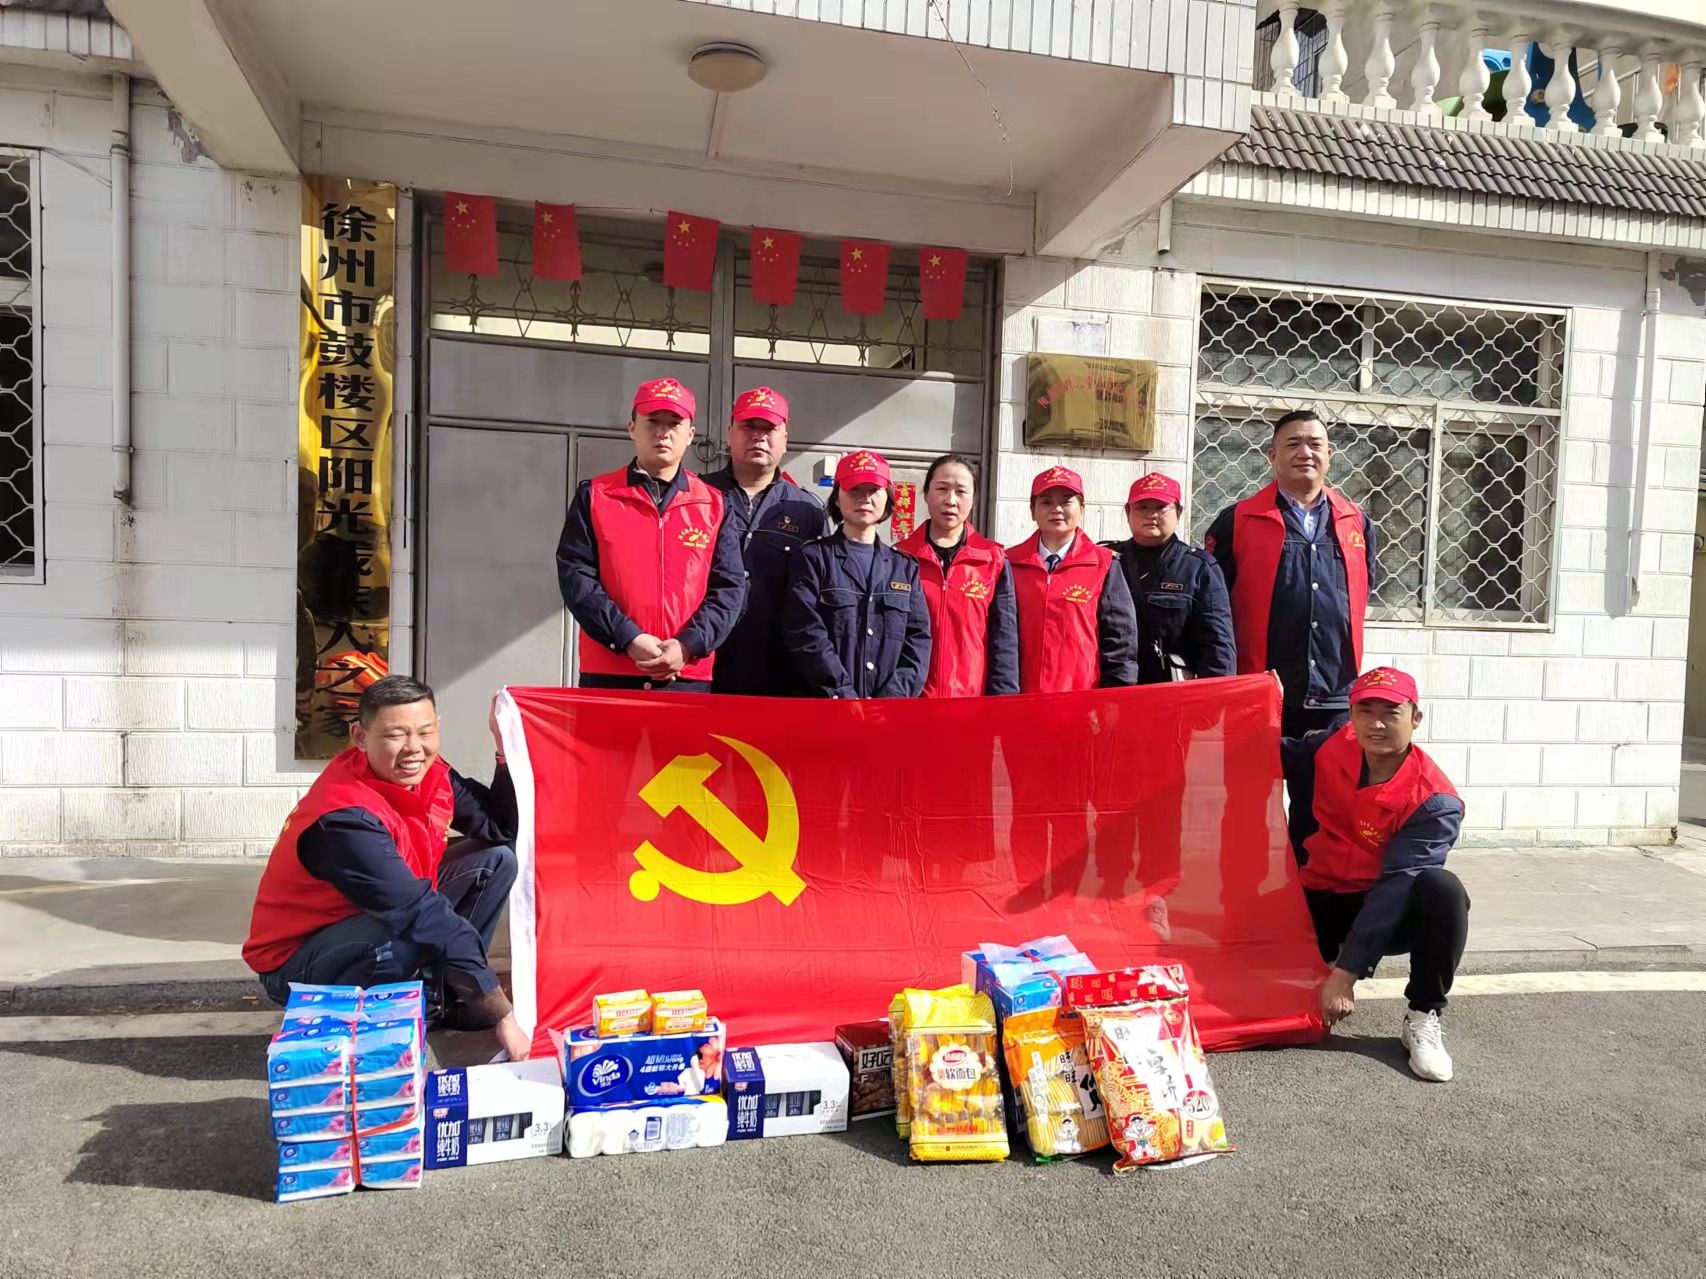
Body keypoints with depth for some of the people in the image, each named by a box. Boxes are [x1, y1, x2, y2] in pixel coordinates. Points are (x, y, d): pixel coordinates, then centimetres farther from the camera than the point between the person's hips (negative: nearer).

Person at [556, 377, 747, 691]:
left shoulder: (714, 505, 9)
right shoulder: (595, 495, 6)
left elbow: (729, 587, 3)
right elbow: (576, 576, -2)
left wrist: (687, 646, -13)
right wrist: (628, 639, -14)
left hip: (689, 680, 1)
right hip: (608, 675, 0)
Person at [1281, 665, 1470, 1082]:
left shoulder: (1435, 800, -20)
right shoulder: (1325, 749, -8)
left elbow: (1397, 885, -27)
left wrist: (1346, 972, -31)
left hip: (1390, 913, -2)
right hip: (1316, 906, 3)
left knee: (1442, 889, -34)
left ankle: (1423, 1018, -16)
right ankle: (1315, 963, 11)